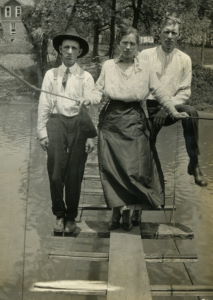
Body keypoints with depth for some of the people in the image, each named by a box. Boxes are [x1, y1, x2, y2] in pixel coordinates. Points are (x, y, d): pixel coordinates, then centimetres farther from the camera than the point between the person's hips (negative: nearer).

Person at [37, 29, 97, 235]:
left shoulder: (85, 77, 4)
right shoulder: (51, 75, 8)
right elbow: (44, 105, 6)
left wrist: (90, 136, -7)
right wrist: (42, 132, 0)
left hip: (79, 124, 0)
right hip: (56, 122, 1)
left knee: (75, 174, 6)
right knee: (56, 172, -1)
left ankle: (71, 217, 24)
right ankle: (59, 215, 21)